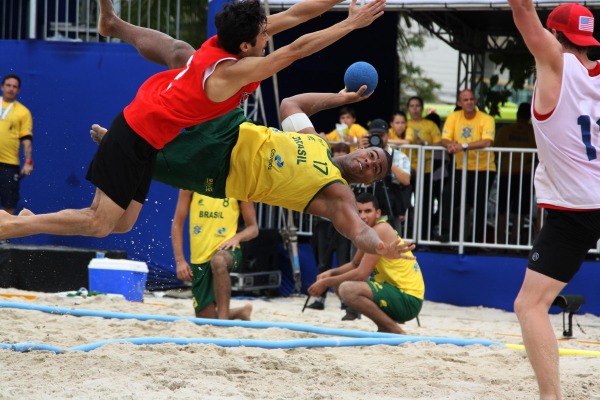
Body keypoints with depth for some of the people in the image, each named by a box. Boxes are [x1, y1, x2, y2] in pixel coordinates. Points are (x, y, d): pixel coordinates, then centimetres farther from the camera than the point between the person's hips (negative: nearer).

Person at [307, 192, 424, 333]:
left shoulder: (380, 231, -17)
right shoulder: (369, 231, 12)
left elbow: (361, 273, -21)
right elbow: (355, 264, 24)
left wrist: (326, 283, -13)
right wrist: (331, 273, 4)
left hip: (409, 300, -10)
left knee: (348, 289, -29)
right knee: (339, 284, 17)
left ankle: (396, 332, -15)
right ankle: (384, 328, 14)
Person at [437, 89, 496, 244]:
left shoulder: (486, 119, -12)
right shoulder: (453, 117, 2)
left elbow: (487, 142, -26)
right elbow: (444, 139, -4)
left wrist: (464, 146, -37)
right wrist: (450, 145, -30)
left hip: (483, 168, -3)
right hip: (461, 168, 3)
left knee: (479, 205, -2)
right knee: (448, 195, -16)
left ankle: (478, 240, 12)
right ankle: (445, 232, -9)